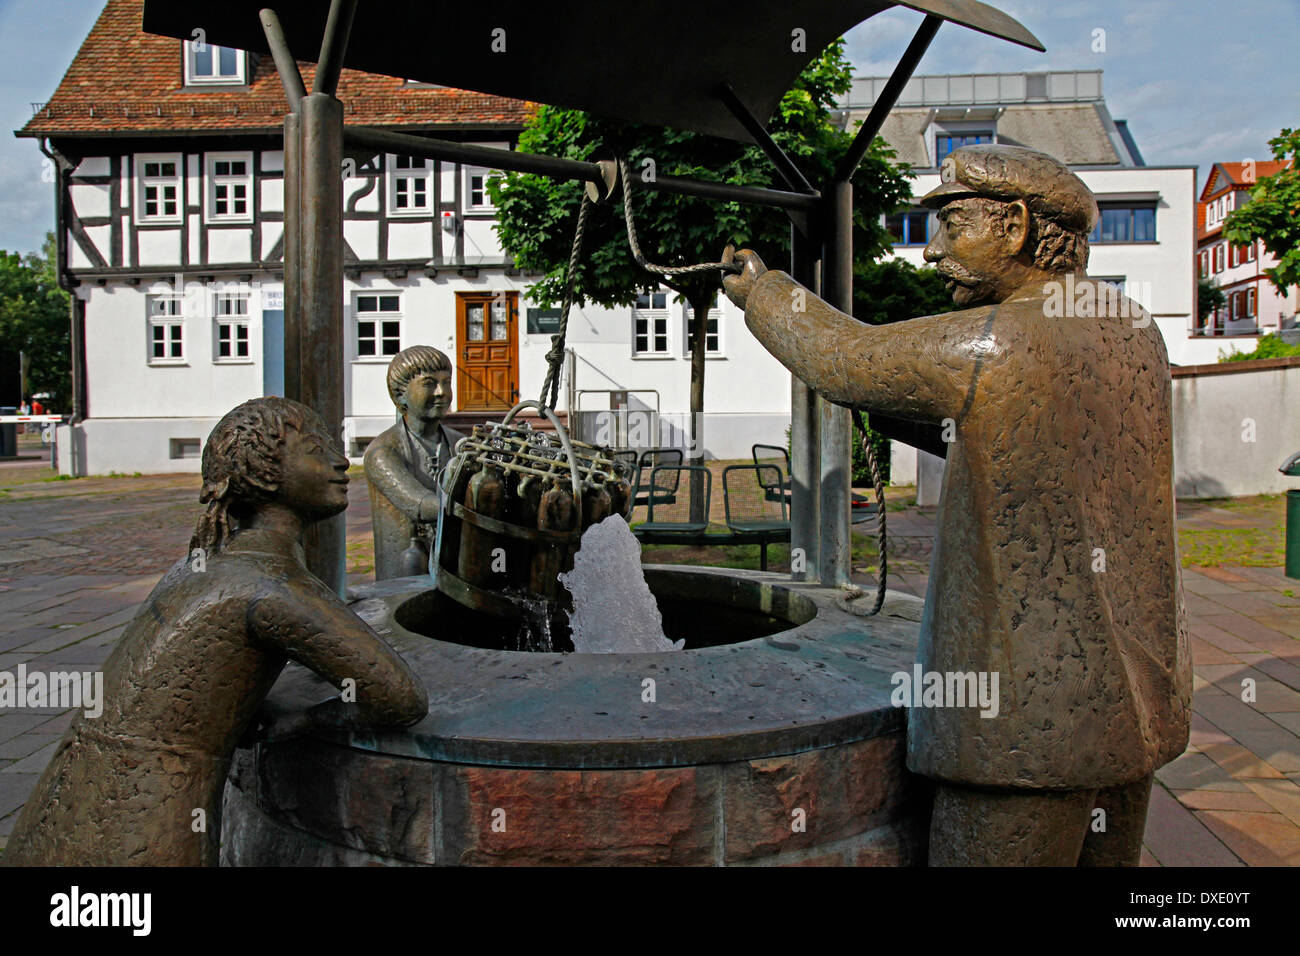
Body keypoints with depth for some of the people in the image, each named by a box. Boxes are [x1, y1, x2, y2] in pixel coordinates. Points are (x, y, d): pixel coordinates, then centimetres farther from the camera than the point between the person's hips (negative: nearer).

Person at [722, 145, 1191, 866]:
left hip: (1034, 709, -8)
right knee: (1104, 859, 21)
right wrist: (882, 400, 14)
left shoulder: (987, 347, -19)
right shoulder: (1134, 333, 6)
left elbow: (841, 357, -6)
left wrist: (762, 291, 11)